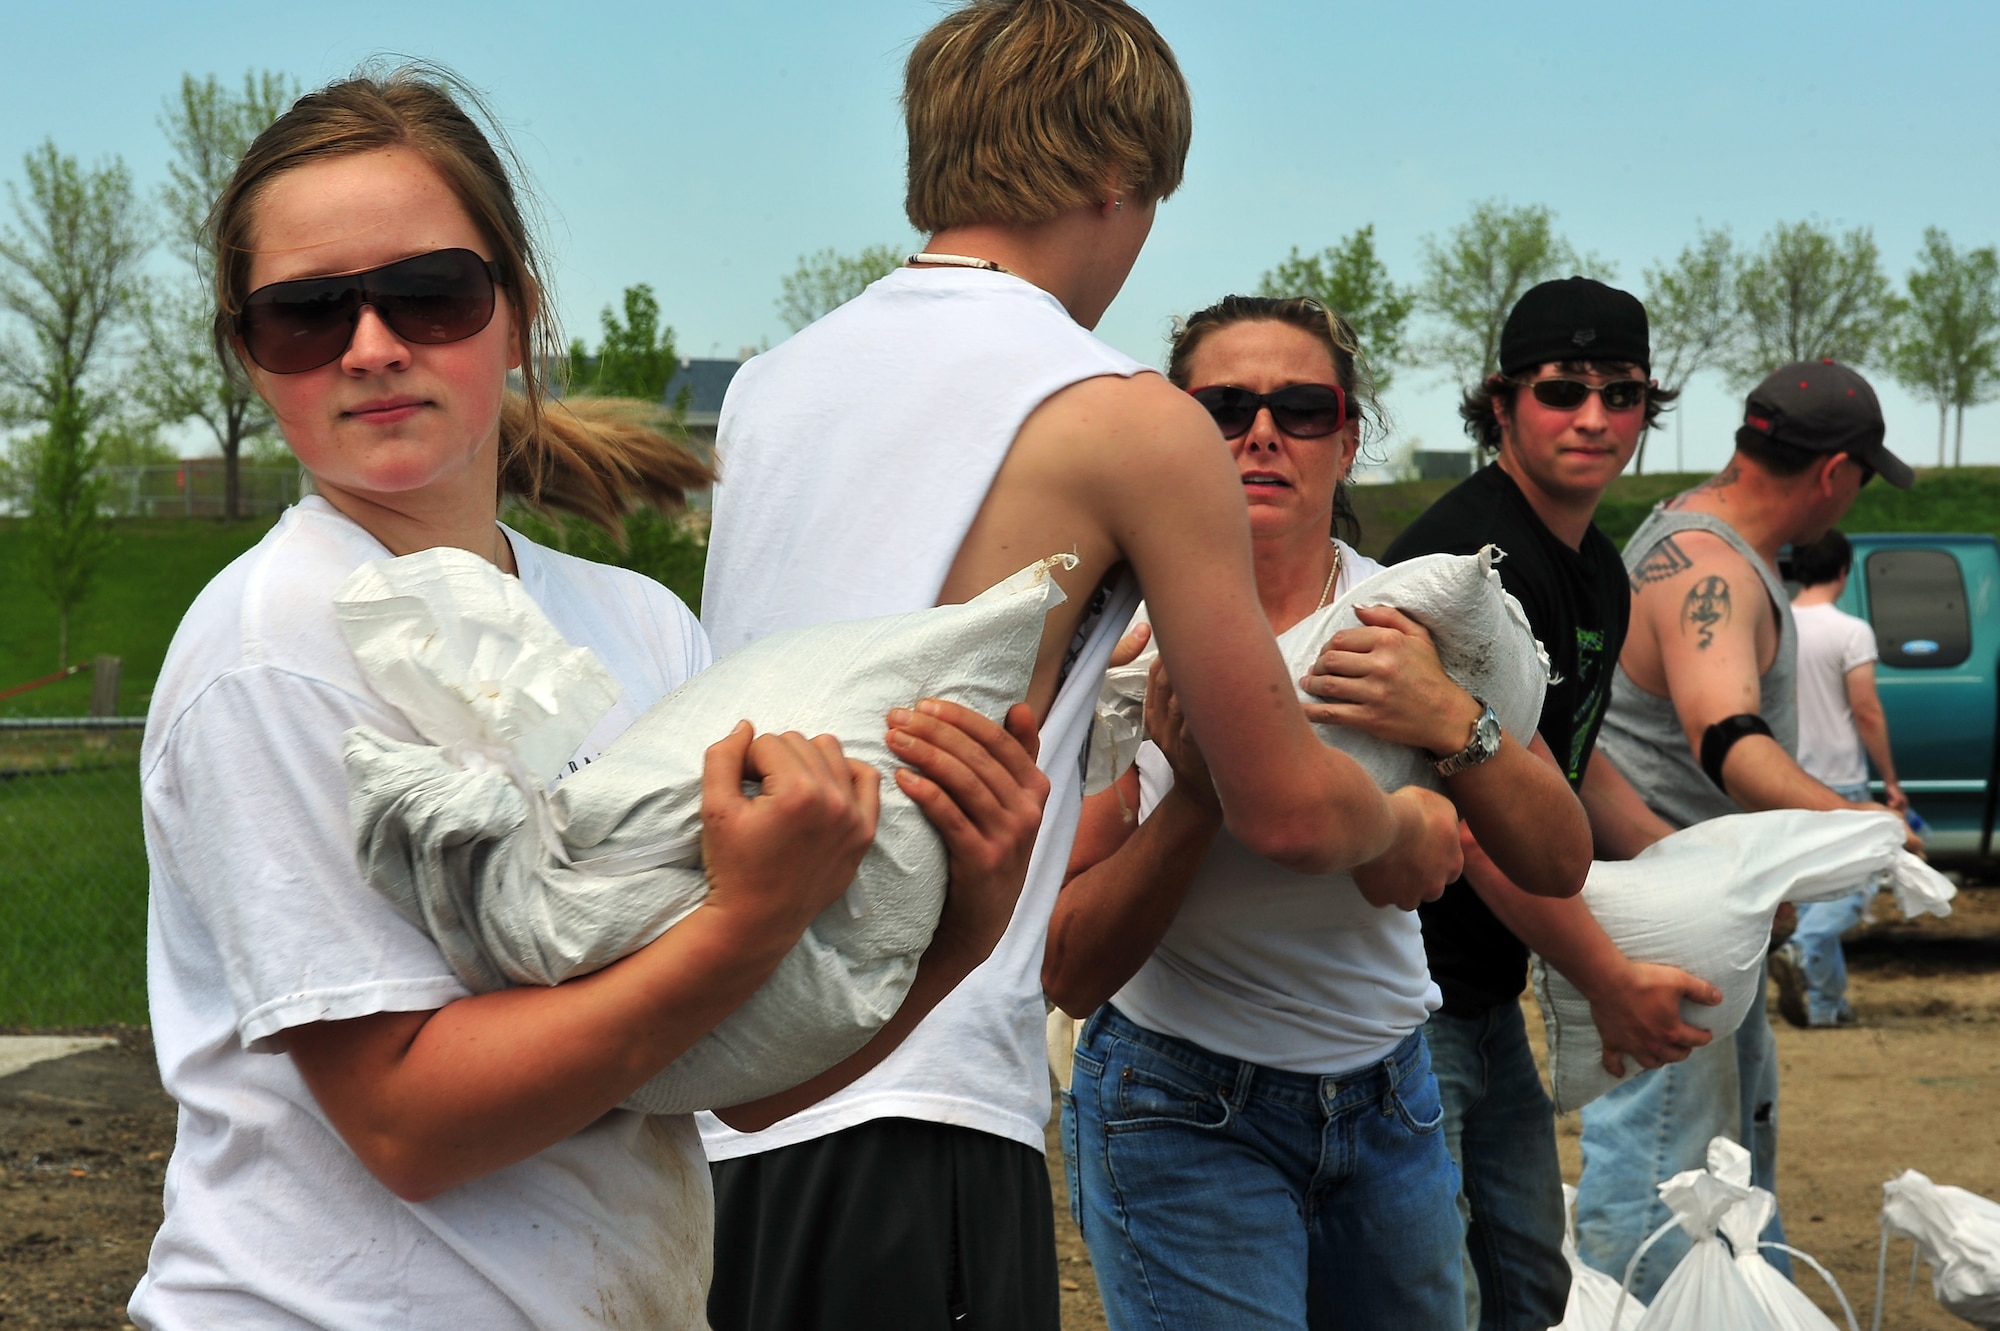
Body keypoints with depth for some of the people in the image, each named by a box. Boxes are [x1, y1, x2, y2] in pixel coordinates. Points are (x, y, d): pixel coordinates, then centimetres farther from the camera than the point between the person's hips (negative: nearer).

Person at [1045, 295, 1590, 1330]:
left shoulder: (1405, 616, -2)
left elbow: (1558, 868, -9)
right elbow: (1070, 974, -15)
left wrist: (1452, 723, -26)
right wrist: (1196, 794, -29)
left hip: (1387, 1095, 4)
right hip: (1186, 1115, -4)